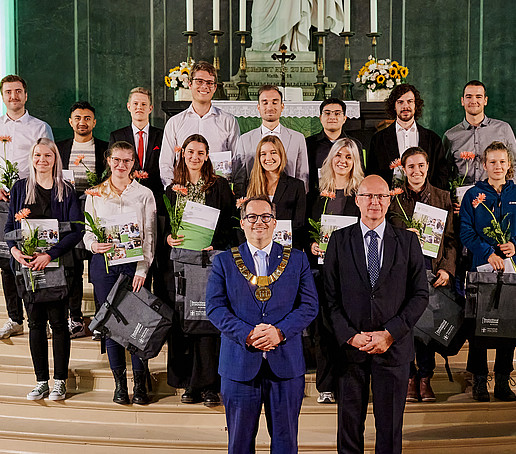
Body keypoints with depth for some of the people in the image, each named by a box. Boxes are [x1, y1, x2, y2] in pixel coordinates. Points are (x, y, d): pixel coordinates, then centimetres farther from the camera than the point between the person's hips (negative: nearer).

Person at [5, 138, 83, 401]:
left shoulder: (66, 191, -1)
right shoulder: (20, 188, 8)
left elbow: (77, 230, -9)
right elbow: (9, 226, 8)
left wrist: (50, 255, -19)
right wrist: (15, 250, -11)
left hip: (57, 264, -2)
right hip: (27, 265, 3)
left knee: (58, 322, 1)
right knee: (36, 323, 7)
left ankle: (60, 382, 12)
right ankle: (41, 381, 17)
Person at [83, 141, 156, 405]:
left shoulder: (144, 195, 6)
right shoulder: (95, 194, 10)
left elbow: (149, 236, 2)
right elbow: (87, 232, 11)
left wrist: (142, 269, -8)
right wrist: (93, 245, -13)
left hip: (134, 263, -1)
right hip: (104, 264, 2)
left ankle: (140, 385, 6)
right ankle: (119, 383, 14)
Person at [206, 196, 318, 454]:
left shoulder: (297, 260, 8)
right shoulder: (224, 262, 6)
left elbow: (309, 306, 1)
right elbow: (215, 308, -2)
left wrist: (280, 332, -14)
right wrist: (247, 334, -16)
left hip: (286, 364, 0)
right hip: (239, 365, 0)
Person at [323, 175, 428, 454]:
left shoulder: (408, 241, 4)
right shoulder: (339, 240, 3)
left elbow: (420, 294, 1)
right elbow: (330, 296, 0)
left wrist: (390, 333, -9)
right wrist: (349, 335, -11)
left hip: (394, 346, 0)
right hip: (349, 346, 0)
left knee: (390, 426, 9)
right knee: (349, 423, 10)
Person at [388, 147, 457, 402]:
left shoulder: (442, 198, 14)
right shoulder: (394, 198, 11)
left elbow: (451, 238, 11)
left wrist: (447, 269, -1)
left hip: (432, 266, 1)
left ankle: (425, 378, 7)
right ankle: (410, 378, 5)